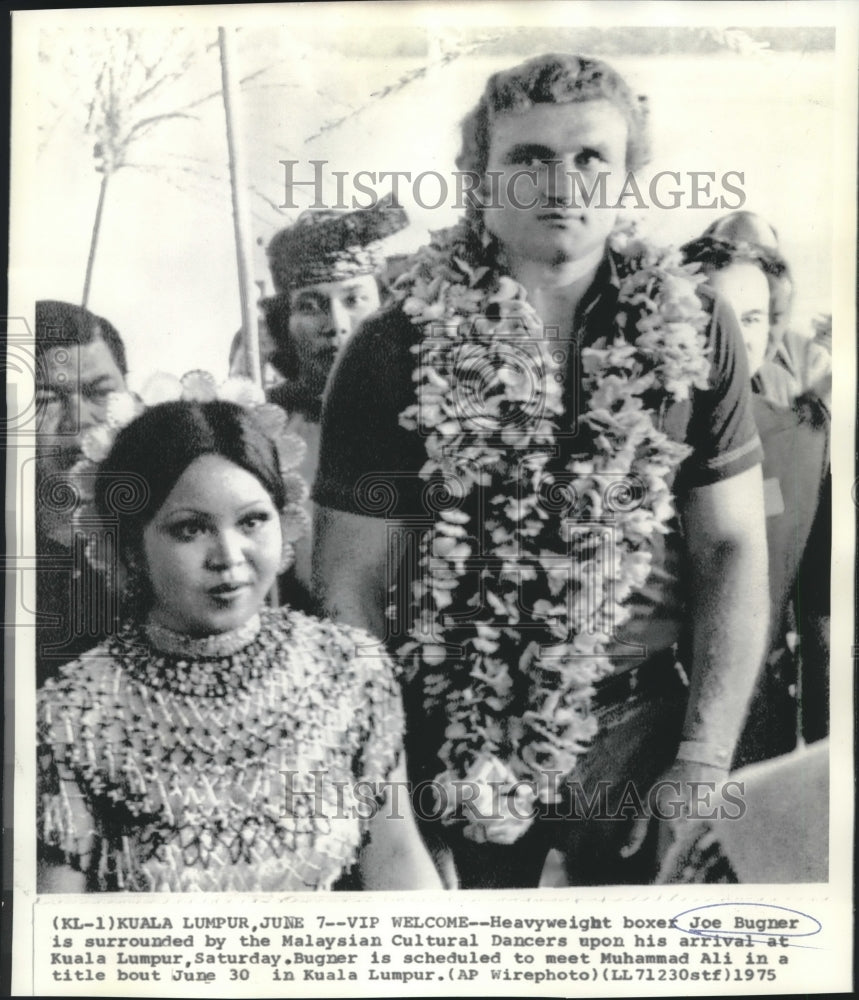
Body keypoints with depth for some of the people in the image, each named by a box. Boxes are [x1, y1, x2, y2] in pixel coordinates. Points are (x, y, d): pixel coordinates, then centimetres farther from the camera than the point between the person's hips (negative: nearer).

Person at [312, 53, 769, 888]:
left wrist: (706, 764, -5)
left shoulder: (692, 334, -4)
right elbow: (351, 588, -7)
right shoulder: (396, 352, -10)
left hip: (642, 753, 2)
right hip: (453, 765, -1)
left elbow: (732, 550, -1)